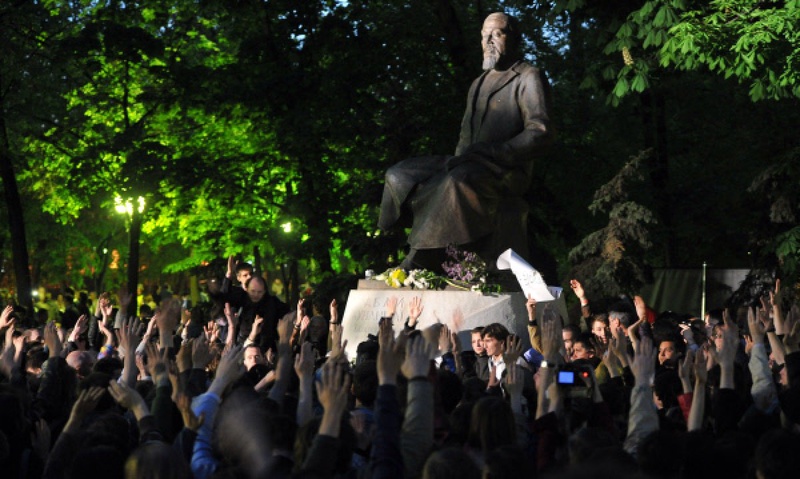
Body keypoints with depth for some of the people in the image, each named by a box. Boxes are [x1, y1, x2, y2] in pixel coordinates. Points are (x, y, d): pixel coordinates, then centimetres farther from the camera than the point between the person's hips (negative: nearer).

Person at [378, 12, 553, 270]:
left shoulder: (529, 78, -2)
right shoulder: (479, 83, 23)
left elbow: (540, 132, -14)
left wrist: (489, 153, -21)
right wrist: (459, 158, 3)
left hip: (507, 171, -8)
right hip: (469, 166, 8)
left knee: (458, 182, -39)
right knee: (399, 176, -4)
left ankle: (416, 261, -34)